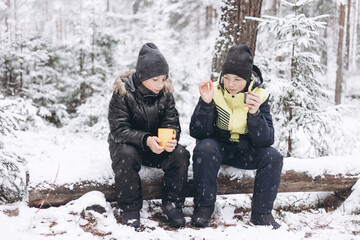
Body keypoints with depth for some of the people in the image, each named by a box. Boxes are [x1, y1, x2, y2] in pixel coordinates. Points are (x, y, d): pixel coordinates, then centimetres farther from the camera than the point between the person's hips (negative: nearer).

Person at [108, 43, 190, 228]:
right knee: (126, 155, -36)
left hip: (158, 143, 3)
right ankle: (130, 208, -17)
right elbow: (119, 129, -22)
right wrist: (146, 140, -38)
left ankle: (172, 204, -6)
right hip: (126, 143, -3)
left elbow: (172, 123, -6)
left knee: (181, 154, -23)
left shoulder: (165, 91, -4)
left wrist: (172, 138, -31)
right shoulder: (123, 92, -16)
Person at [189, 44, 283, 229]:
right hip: (217, 147, -1)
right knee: (204, 148, -33)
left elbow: (265, 141, -16)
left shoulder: (259, 96, -9)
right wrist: (206, 103, -31)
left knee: (273, 157, -23)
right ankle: (203, 208, -18)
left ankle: (261, 213, -6)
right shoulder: (214, 91, -12)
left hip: (245, 152, 1)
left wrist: (254, 114, -33)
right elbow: (197, 133, -17)